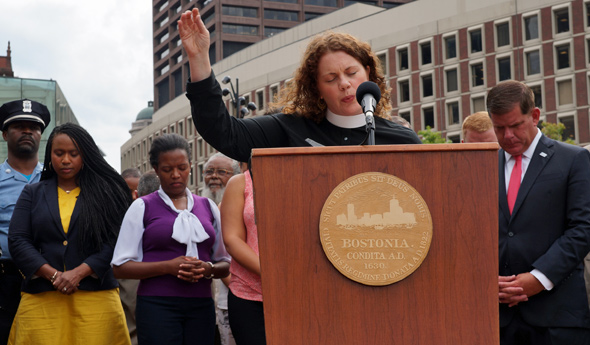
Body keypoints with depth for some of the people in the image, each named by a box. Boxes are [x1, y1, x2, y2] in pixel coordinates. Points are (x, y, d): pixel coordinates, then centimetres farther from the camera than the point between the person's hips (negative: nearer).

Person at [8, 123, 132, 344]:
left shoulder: (106, 193, 9)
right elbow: (17, 241, 4)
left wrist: (78, 273, -12)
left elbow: (115, 241, 0)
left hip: (96, 299, -1)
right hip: (41, 299, 1)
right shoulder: (33, 193, 15)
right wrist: (53, 275, -9)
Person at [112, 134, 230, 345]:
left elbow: (225, 265, 17)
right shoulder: (142, 207, 5)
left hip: (201, 306, 3)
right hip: (157, 306, -3)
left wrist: (208, 269, -6)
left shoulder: (208, 207, 15)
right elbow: (120, 267, -1)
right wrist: (168, 266, -13)